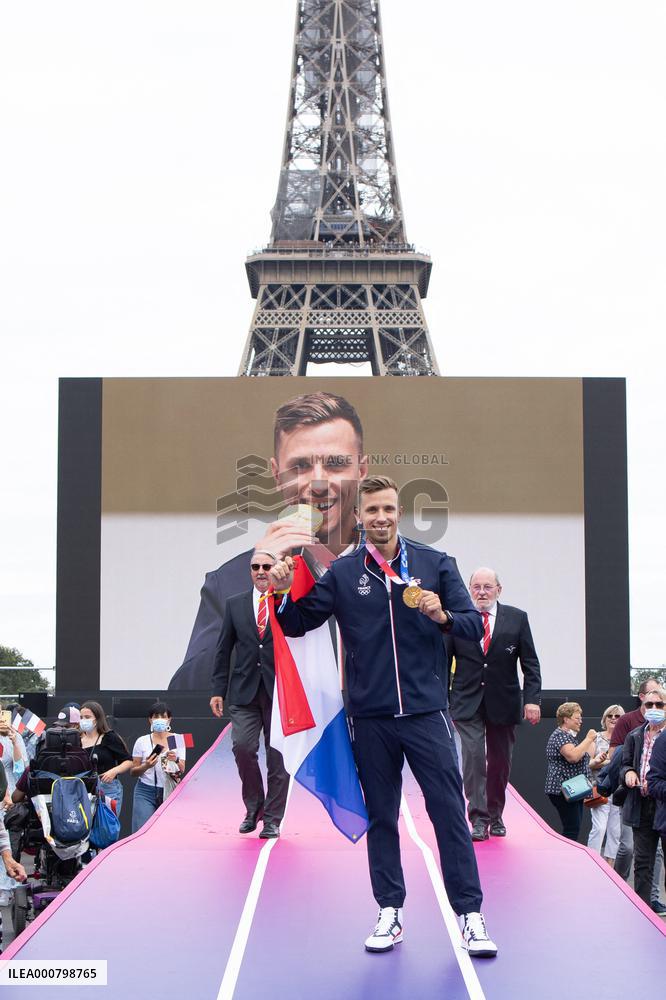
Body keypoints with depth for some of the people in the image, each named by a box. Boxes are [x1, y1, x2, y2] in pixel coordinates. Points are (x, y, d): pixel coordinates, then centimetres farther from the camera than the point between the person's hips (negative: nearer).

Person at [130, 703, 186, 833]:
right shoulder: (142, 741, 4)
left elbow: (182, 770, 0)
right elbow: (133, 772, 6)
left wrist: (176, 761, -22)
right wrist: (146, 766, -14)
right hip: (146, 791, -1)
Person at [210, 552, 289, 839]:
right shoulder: (235, 604, 11)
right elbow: (224, 650, 10)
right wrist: (218, 690, 6)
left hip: (279, 691, -1)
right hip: (244, 691, 1)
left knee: (277, 756, 1)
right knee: (243, 747, -11)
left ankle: (272, 818, 12)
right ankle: (254, 806, 11)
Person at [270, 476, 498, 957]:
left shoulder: (436, 564, 3)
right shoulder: (341, 573, 5)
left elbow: (475, 625, 2)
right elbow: (297, 624, 7)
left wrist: (443, 617, -19)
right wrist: (284, 592, -12)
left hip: (426, 710, -1)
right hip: (370, 718, 1)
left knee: (449, 813, -3)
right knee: (381, 818, 8)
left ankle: (471, 915, 2)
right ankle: (390, 913, 17)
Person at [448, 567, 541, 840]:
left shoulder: (516, 618, 3)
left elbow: (530, 663, 3)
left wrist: (532, 699, -7)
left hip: (503, 702, 1)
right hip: (467, 702, -1)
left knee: (500, 762, 8)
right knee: (473, 756, -13)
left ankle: (495, 816, 24)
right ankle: (478, 818, -11)